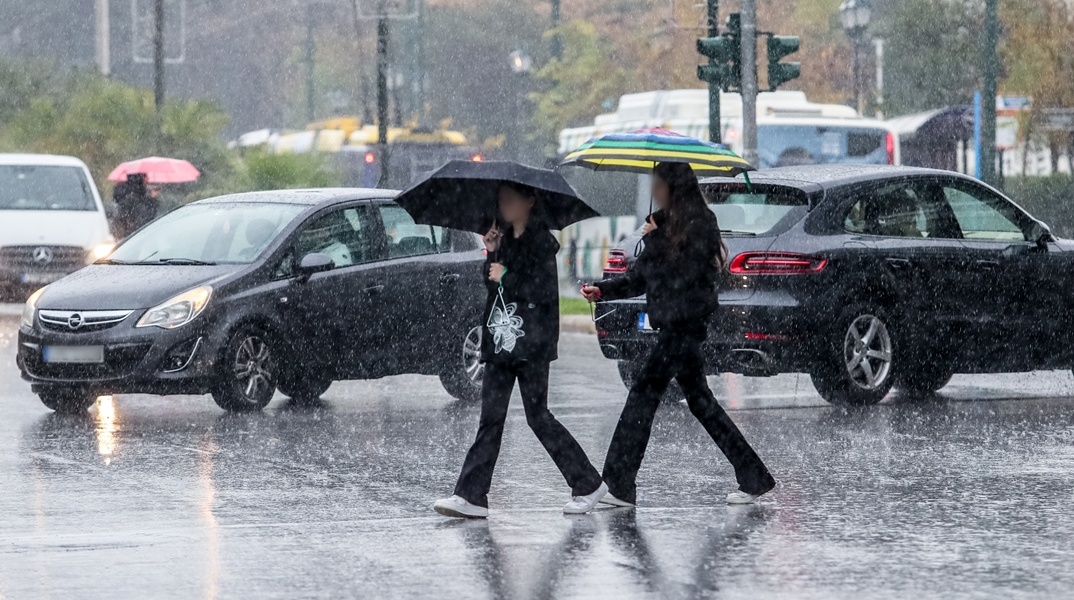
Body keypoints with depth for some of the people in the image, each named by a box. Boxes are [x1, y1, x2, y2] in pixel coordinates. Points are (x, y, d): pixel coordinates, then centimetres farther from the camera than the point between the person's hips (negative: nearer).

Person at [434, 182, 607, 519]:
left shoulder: (541, 242, -8)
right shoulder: (505, 239, 15)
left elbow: (545, 290, -17)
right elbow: (491, 285, 17)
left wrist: (506, 276, -13)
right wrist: (491, 254, 2)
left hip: (530, 344, -7)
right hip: (500, 341, 7)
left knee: (538, 416, -4)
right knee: (491, 418, 2)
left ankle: (588, 484, 8)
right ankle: (472, 496, -1)